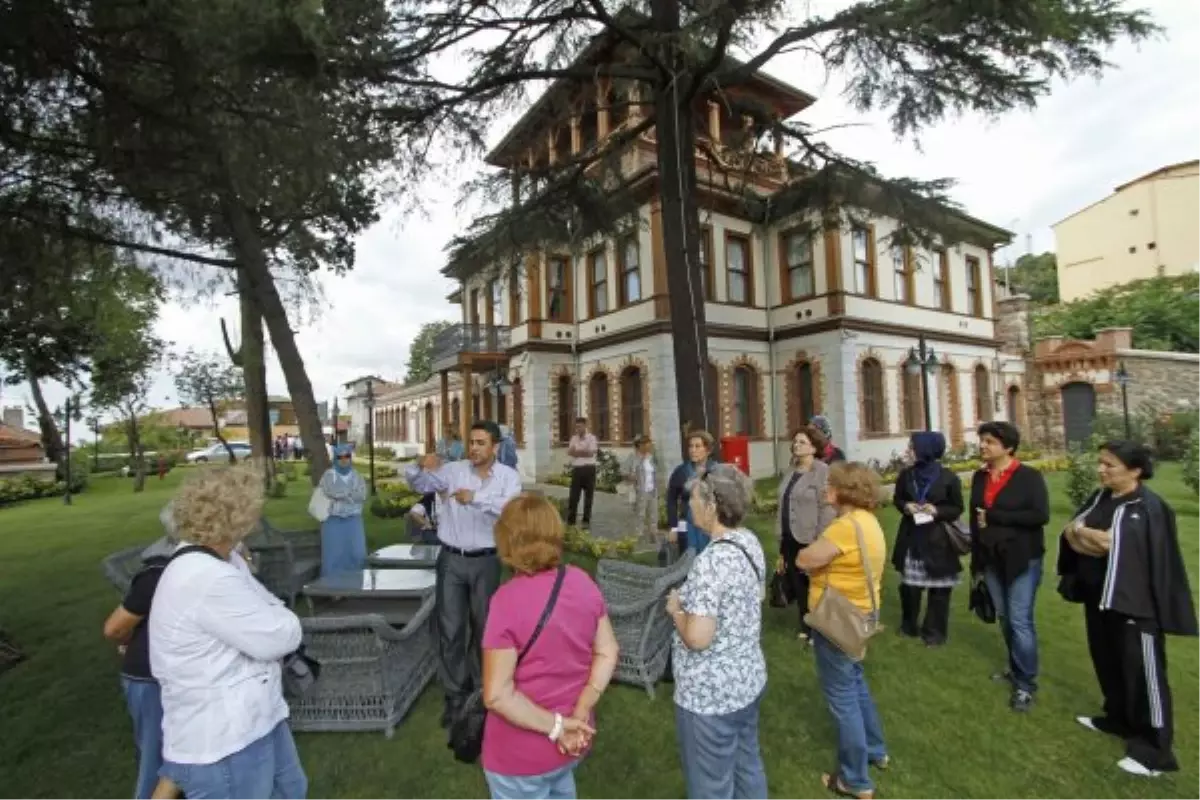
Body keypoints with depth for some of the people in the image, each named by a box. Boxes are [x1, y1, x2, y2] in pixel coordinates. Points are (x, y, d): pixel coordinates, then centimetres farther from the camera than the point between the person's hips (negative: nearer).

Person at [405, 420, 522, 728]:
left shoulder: (509, 476, -7)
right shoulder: (452, 470, -3)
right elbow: (417, 484, -4)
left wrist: (476, 498, -38)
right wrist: (422, 467, -26)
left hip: (485, 561, 0)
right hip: (451, 559, 1)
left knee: (483, 627, 16)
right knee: (450, 629, 8)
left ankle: (480, 689, 38)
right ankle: (455, 694, 26)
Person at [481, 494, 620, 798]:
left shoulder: (508, 600, -26)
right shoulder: (583, 582, -9)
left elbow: (497, 695, -25)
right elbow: (608, 652, -3)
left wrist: (556, 726, -17)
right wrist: (580, 712, -9)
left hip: (522, 754, -5)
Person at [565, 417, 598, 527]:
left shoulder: (592, 438, -2)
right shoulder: (573, 438, 12)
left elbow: (591, 453, -14)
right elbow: (569, 452, 0)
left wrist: (577, 451, -6)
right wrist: (584, 452, -14)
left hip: (589, 469, -4)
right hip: (576, 469, 4)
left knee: (588, 496, 4)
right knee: (573, 495, 4)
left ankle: (586, 520, 13)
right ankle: (570, 520, 12)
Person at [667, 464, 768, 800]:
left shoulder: (711, 561, -30)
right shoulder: (750, 541, -2)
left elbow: (698, 638, -31)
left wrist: (676, 609, -13)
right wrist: (692, 602, 7)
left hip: (710, 693, -8)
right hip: (748, 679, 9)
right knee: (747, 765, 27)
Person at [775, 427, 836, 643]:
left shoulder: (822, 471, -11)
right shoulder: (791, 473, 10)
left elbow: (827, 508, -15)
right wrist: (781, 545, 14)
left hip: (810, 540, -6)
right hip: (790, 539, 7)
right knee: (797, 585, 14)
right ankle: (806, 627, 31)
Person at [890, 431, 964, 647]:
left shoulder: (948, 477, -10)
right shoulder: (906, 475, -1)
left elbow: (957, 508, -2)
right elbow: (897, 499, 11)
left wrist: (937, 511, -20)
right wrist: (905, 506, -10)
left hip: (938, 538, -3)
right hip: (911, 536, 3)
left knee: (938, 588, 6)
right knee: (909, 584, 10)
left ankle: (934, 631, 23)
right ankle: (909, 626, 29)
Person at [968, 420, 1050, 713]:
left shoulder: (1029, 476, -12)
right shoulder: (980, 477, 5)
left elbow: (1041, 515, -21)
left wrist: (994, 516, -19)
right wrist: (976, 559, 10)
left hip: (1022, 559, -5)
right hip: (992, 559, 6)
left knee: (1020, 621, -2)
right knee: (1004, 618, 16)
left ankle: (1026, 684, 12)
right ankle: (1016, 669, 34)